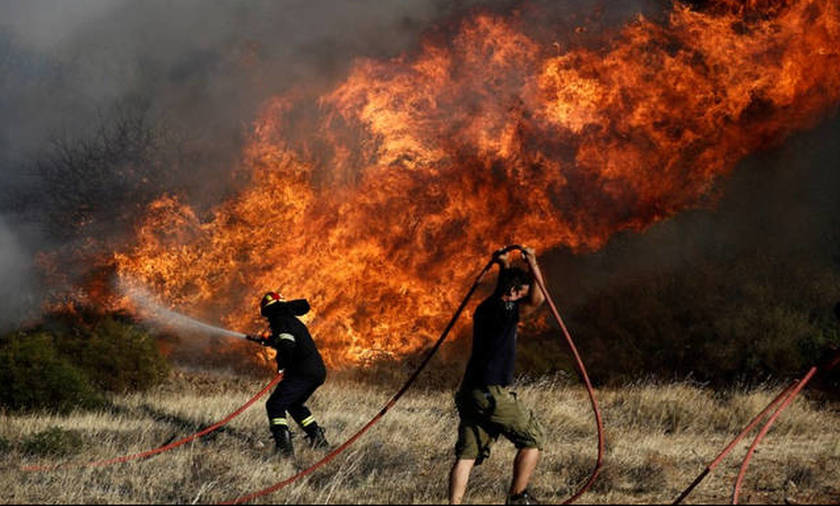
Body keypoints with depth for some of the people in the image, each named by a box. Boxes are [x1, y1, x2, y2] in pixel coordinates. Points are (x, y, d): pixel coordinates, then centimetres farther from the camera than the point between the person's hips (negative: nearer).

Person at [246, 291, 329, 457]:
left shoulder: (282, 322, -7)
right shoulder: (293, 321, 23)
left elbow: (287, 345, -24)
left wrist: (282, 365, -11)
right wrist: (264, 340, 50)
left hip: (303, 373, -9)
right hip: (319, 372, 9)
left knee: (275, 405, -11)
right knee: (295, 404, 30)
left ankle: (283, 445, -28)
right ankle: (318, 438, 30)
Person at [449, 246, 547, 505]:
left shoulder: (485, 308, 16)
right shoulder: (501, 310, -10)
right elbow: (537, 299, -21)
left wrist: (505, 266, 32)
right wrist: (533, 264, -14)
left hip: (469, 393, 9)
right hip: (491, 394, -8)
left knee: (467, 454, 4)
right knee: (532, 439, 6)